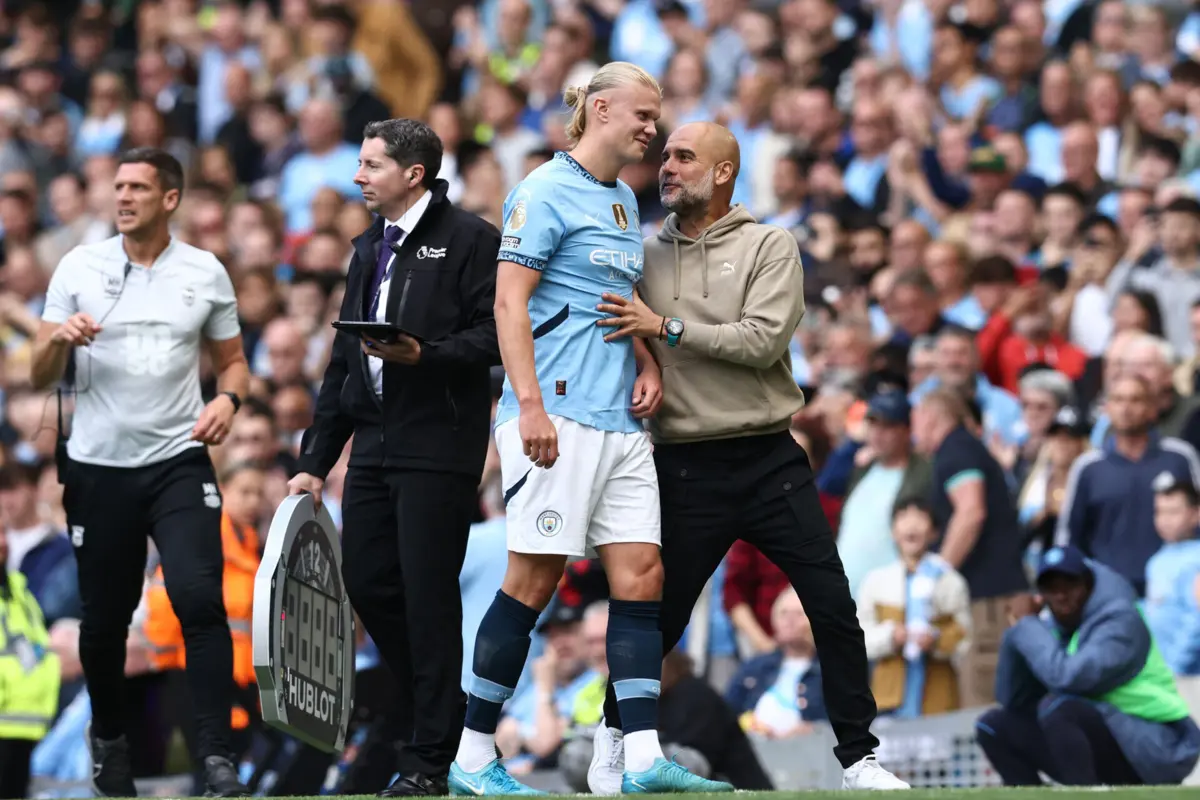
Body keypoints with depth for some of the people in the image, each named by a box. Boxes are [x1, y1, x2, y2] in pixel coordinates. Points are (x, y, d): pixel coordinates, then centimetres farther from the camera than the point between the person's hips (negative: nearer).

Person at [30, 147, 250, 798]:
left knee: (199, 597, -18)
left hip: (179, 462, -1)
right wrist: (59, 339, -20)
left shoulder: (206, 273, 3)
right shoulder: (79, 268, 1)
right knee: (104, 616, 7)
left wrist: (227, 400, -8)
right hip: (98, 467, 1)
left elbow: (232, 360, 14)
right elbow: (40, 378, 2)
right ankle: (109, 742, 29)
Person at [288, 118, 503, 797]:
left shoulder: (470, 241, -4)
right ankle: (436, 709, 21)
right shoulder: (371, 248, 21)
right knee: (366, 581, 5)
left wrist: (423, 355, -24)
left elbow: (495, 336, -12)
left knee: (428, 595, -7)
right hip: (374, 442, 8)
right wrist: (316, 461, 19)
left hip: (438, 445, -8)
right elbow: (344, 360, 22)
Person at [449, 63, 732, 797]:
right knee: (534, 579, -7)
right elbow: (510, 301, -12)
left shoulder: (625, 202, 19)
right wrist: (529, 404, -20)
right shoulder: (547, 192, -7)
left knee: (641, 573, 0)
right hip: (559, 416, -9)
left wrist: (648, 363, 10)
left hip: (620, 420, 9)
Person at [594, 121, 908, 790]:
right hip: (686, 469, 1)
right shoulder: (647, 255, 10)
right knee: (659, 617, 5)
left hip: (771, 461, -1)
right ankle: (616, 734, 27)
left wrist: (665, 327, -16)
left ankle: (860, 758, 2)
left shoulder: (770, 246, 1)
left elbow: (763, 340, -14)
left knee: (834, 608, -6)